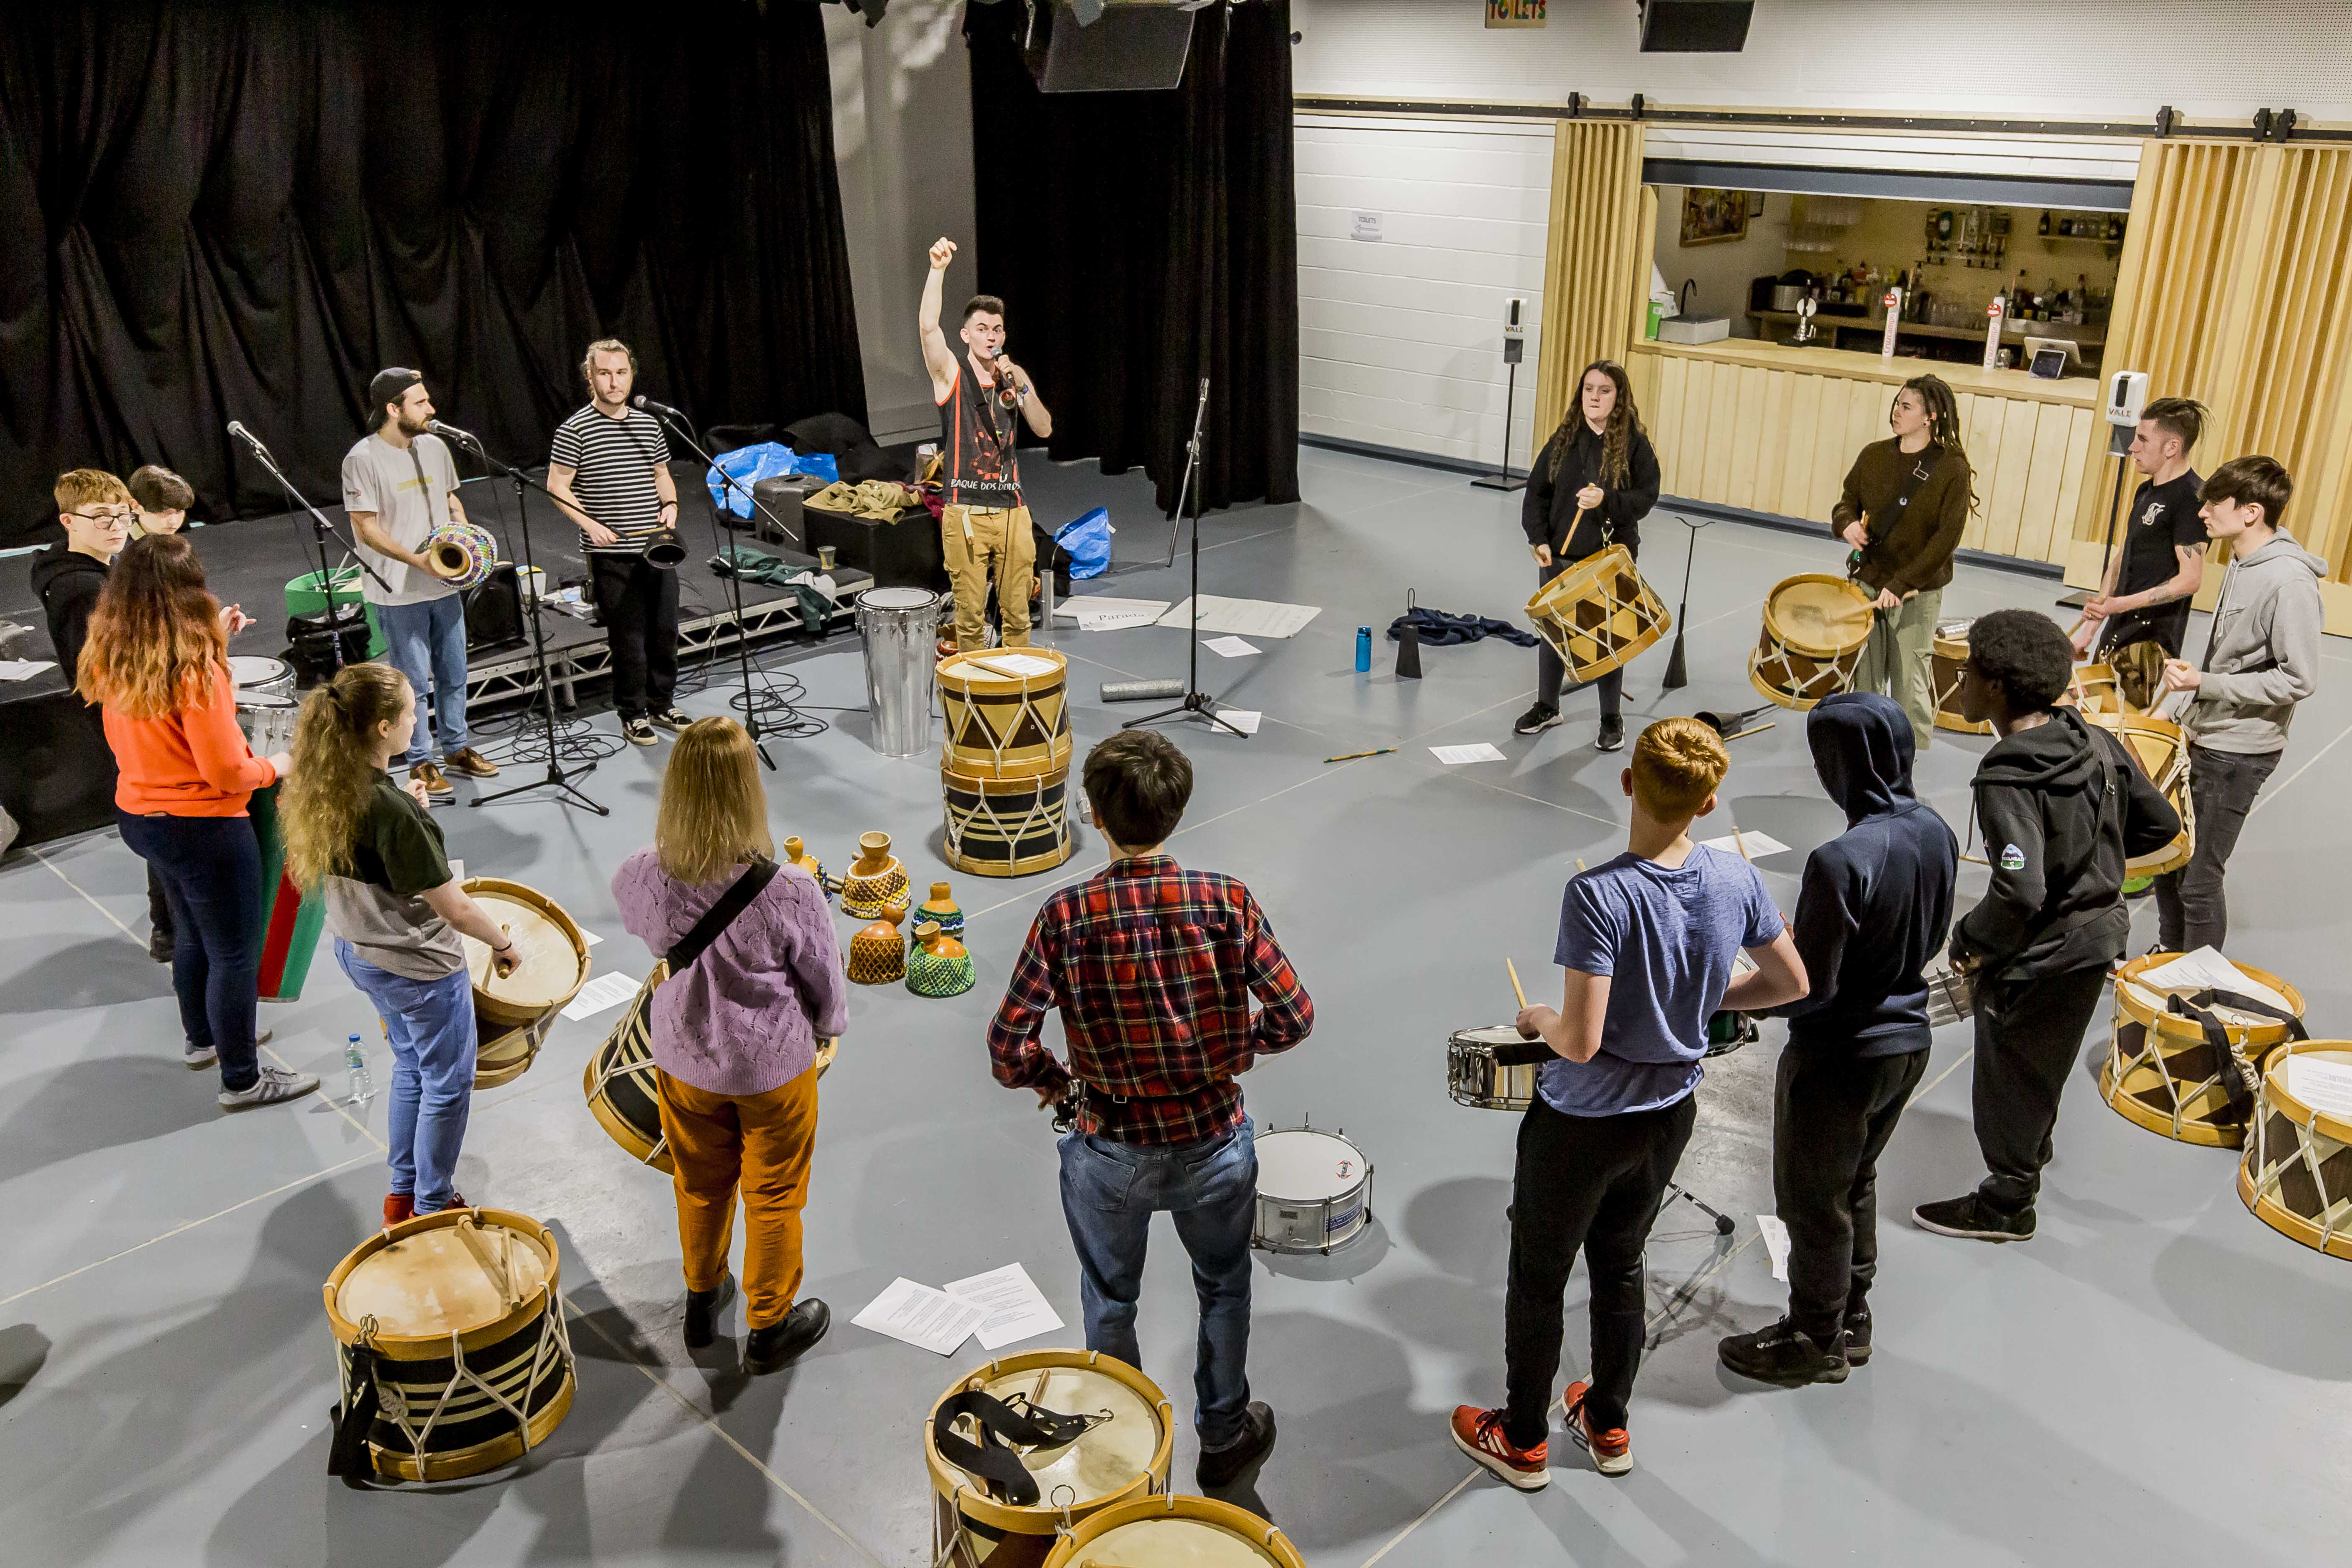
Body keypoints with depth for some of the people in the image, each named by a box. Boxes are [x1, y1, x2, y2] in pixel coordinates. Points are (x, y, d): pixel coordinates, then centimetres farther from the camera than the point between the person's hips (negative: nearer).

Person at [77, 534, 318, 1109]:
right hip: (203, 827, -8)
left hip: (140, 817, 8)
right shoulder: (195, 668, -26)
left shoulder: (112, 659, -2)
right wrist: (274, 767, -4)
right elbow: (226, 772, -24)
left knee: (195, 933, 28)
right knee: (235, 954, 6)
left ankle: (202, 1039, 46)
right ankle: (242, 1080, 17)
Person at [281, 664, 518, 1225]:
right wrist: (502, 943, -9)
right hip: (419, 965, -8)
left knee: (412, 1064, 27)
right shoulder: (391, 812, -31)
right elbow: (453, 908, -26)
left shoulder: (321, 790, -7)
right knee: (447, 1082, 12)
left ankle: (402, 1195, 39)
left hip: (356, 950, 9)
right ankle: (433, 1207, 28)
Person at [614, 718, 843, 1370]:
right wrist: (827, 1026, 6)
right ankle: (769, 1328, 41)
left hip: (683, 1060, 3)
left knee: (701, 1187, 28)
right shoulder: (790, 891, -32)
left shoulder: (641, 878, -23)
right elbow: (827, 989, -16)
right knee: (774, 1198, 21)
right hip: (774, 1066, -3)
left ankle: (702, 1302, 51)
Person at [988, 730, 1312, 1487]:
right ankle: (1224, 1435, 45)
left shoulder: (1066, 916, -19)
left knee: (1110, 1303, 25)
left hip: (1109, 1148, 0)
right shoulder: (1227, 901, -17)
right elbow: (1295, 1015, -13)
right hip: (1214, 1141, 1)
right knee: (1223, 1289, 27)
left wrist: (1055, 1082, 1)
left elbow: (1007, 1048, -19)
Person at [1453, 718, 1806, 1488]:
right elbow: (1791, 984, 0)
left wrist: (1539, 1020, -9)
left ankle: (1523, 1442, 35)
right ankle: (1609, 1426, 44)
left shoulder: (1598, 895, -31)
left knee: (1537, 1280, 16)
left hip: (1582, 1126, -5)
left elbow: (1581, 1042, -31)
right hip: (1670, 1115, 6)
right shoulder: (1737, 879, -13)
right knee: (1620, 1266, 26)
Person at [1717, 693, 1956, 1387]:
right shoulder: (1936, 833, -6)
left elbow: (1809, 989, -25)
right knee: (1856, 1184, 26)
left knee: (1813, 1202, 13)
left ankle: (1814, 1344, 31)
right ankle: (1852, 1321, 43)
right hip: (1907, 1043, 8)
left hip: (1839, 1061, -8)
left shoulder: (1841, 861, -31)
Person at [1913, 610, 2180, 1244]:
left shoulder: (2007, 778, -30)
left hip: (2038, 957, -8)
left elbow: (2020, 894, -35)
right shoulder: (2095, 742, -6)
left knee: (2007, 1076, 13)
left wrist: (1969, 941, -18)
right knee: (2047, 1061, 31)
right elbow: (2160, 824, 5)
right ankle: (2032, 1151, 54)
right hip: (2100, 931, 8)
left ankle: (2006, 1204, 31)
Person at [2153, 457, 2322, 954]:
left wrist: (2205, 683, -22)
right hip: (2201, 738, 9)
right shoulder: (2241, 565, 6)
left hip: (2239, 754, -9)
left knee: (2199, 879, 0)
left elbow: (2299, 680, -21)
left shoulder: (2290, 582, -22)